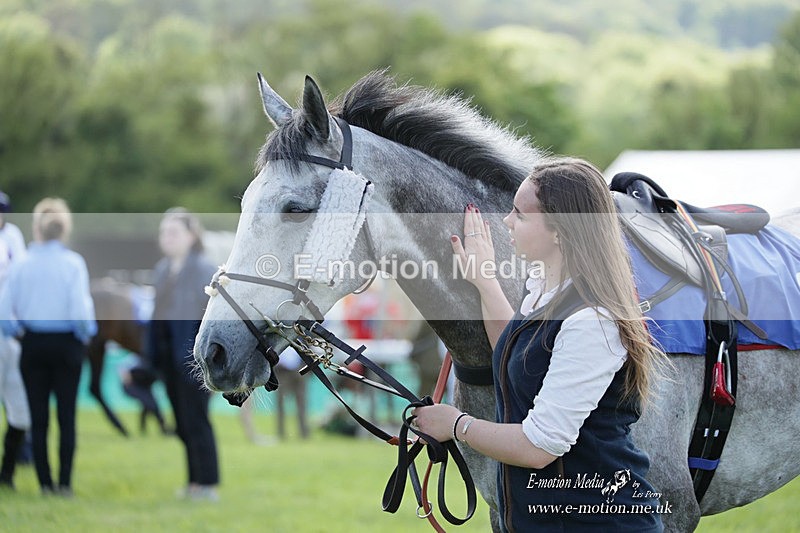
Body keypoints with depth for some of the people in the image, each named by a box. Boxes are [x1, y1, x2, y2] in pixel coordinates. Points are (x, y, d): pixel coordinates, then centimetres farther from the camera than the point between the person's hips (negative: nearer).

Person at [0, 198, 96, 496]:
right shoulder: (73, 264, -10)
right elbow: (80, 308, -16)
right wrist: (86, 335, 2)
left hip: (33, 345, 2)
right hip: (66, 345, -2)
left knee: (38, 416, 8)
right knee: (66, 415, 5)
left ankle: (45, 482, 8)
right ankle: (65, 482, 1)